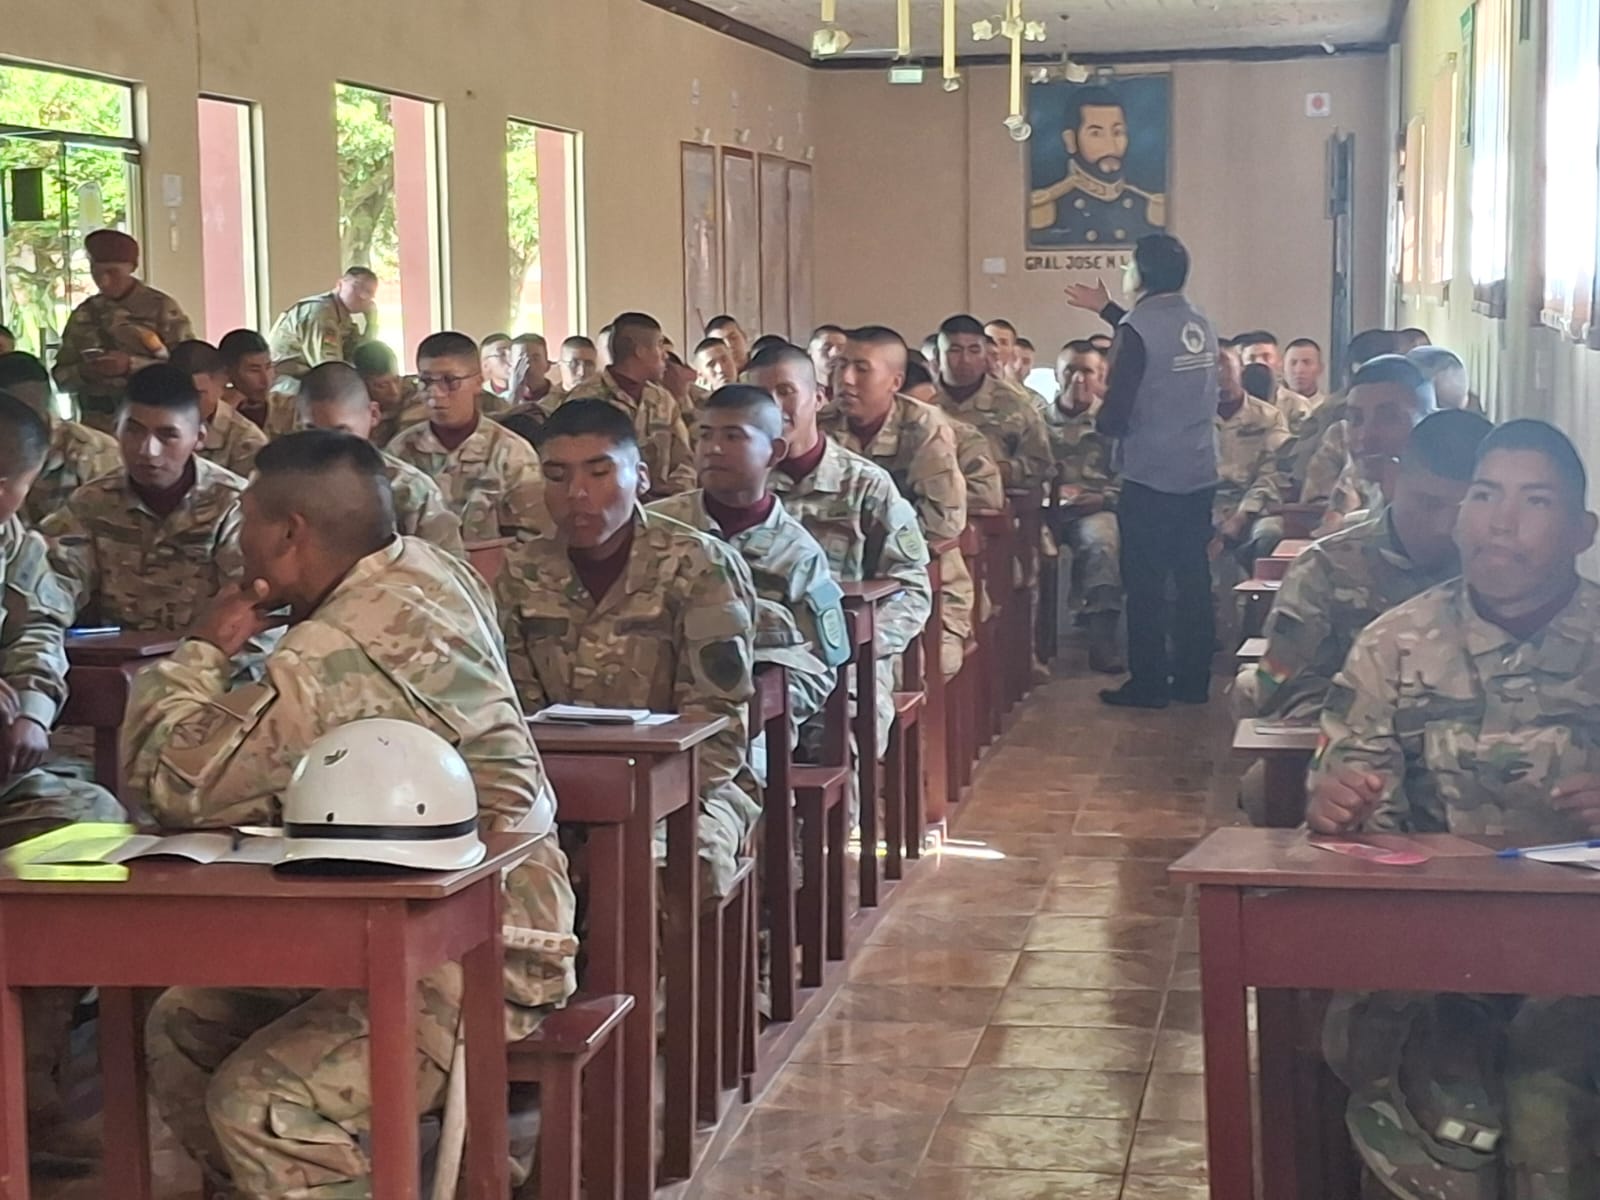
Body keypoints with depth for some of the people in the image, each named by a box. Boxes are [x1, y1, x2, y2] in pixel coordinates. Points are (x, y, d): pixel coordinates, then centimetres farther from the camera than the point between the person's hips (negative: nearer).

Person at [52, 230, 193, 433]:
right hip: (95, 429, 3)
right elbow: (61, 377, 14)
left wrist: (131, 365, -19)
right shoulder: (83, 315, 11)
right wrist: (82, 372, -8)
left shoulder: (161, 307, -1)